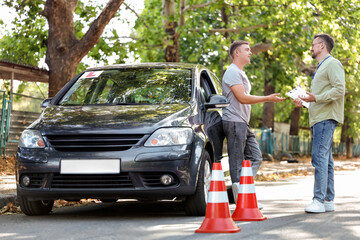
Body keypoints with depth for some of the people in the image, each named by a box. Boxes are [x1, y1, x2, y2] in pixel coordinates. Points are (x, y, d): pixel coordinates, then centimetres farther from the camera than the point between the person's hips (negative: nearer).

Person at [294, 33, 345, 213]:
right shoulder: (321, 67, 26)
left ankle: (319, 200, -18)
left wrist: (316, 98, -23)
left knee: (320, 157, -15)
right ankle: (328, 200, 12)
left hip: (326, 118, -10)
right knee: (325, 159, 9)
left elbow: (339, 89, -17)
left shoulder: (332, 64, -6)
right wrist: (304, 101, 18)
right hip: (318, 118, 10)